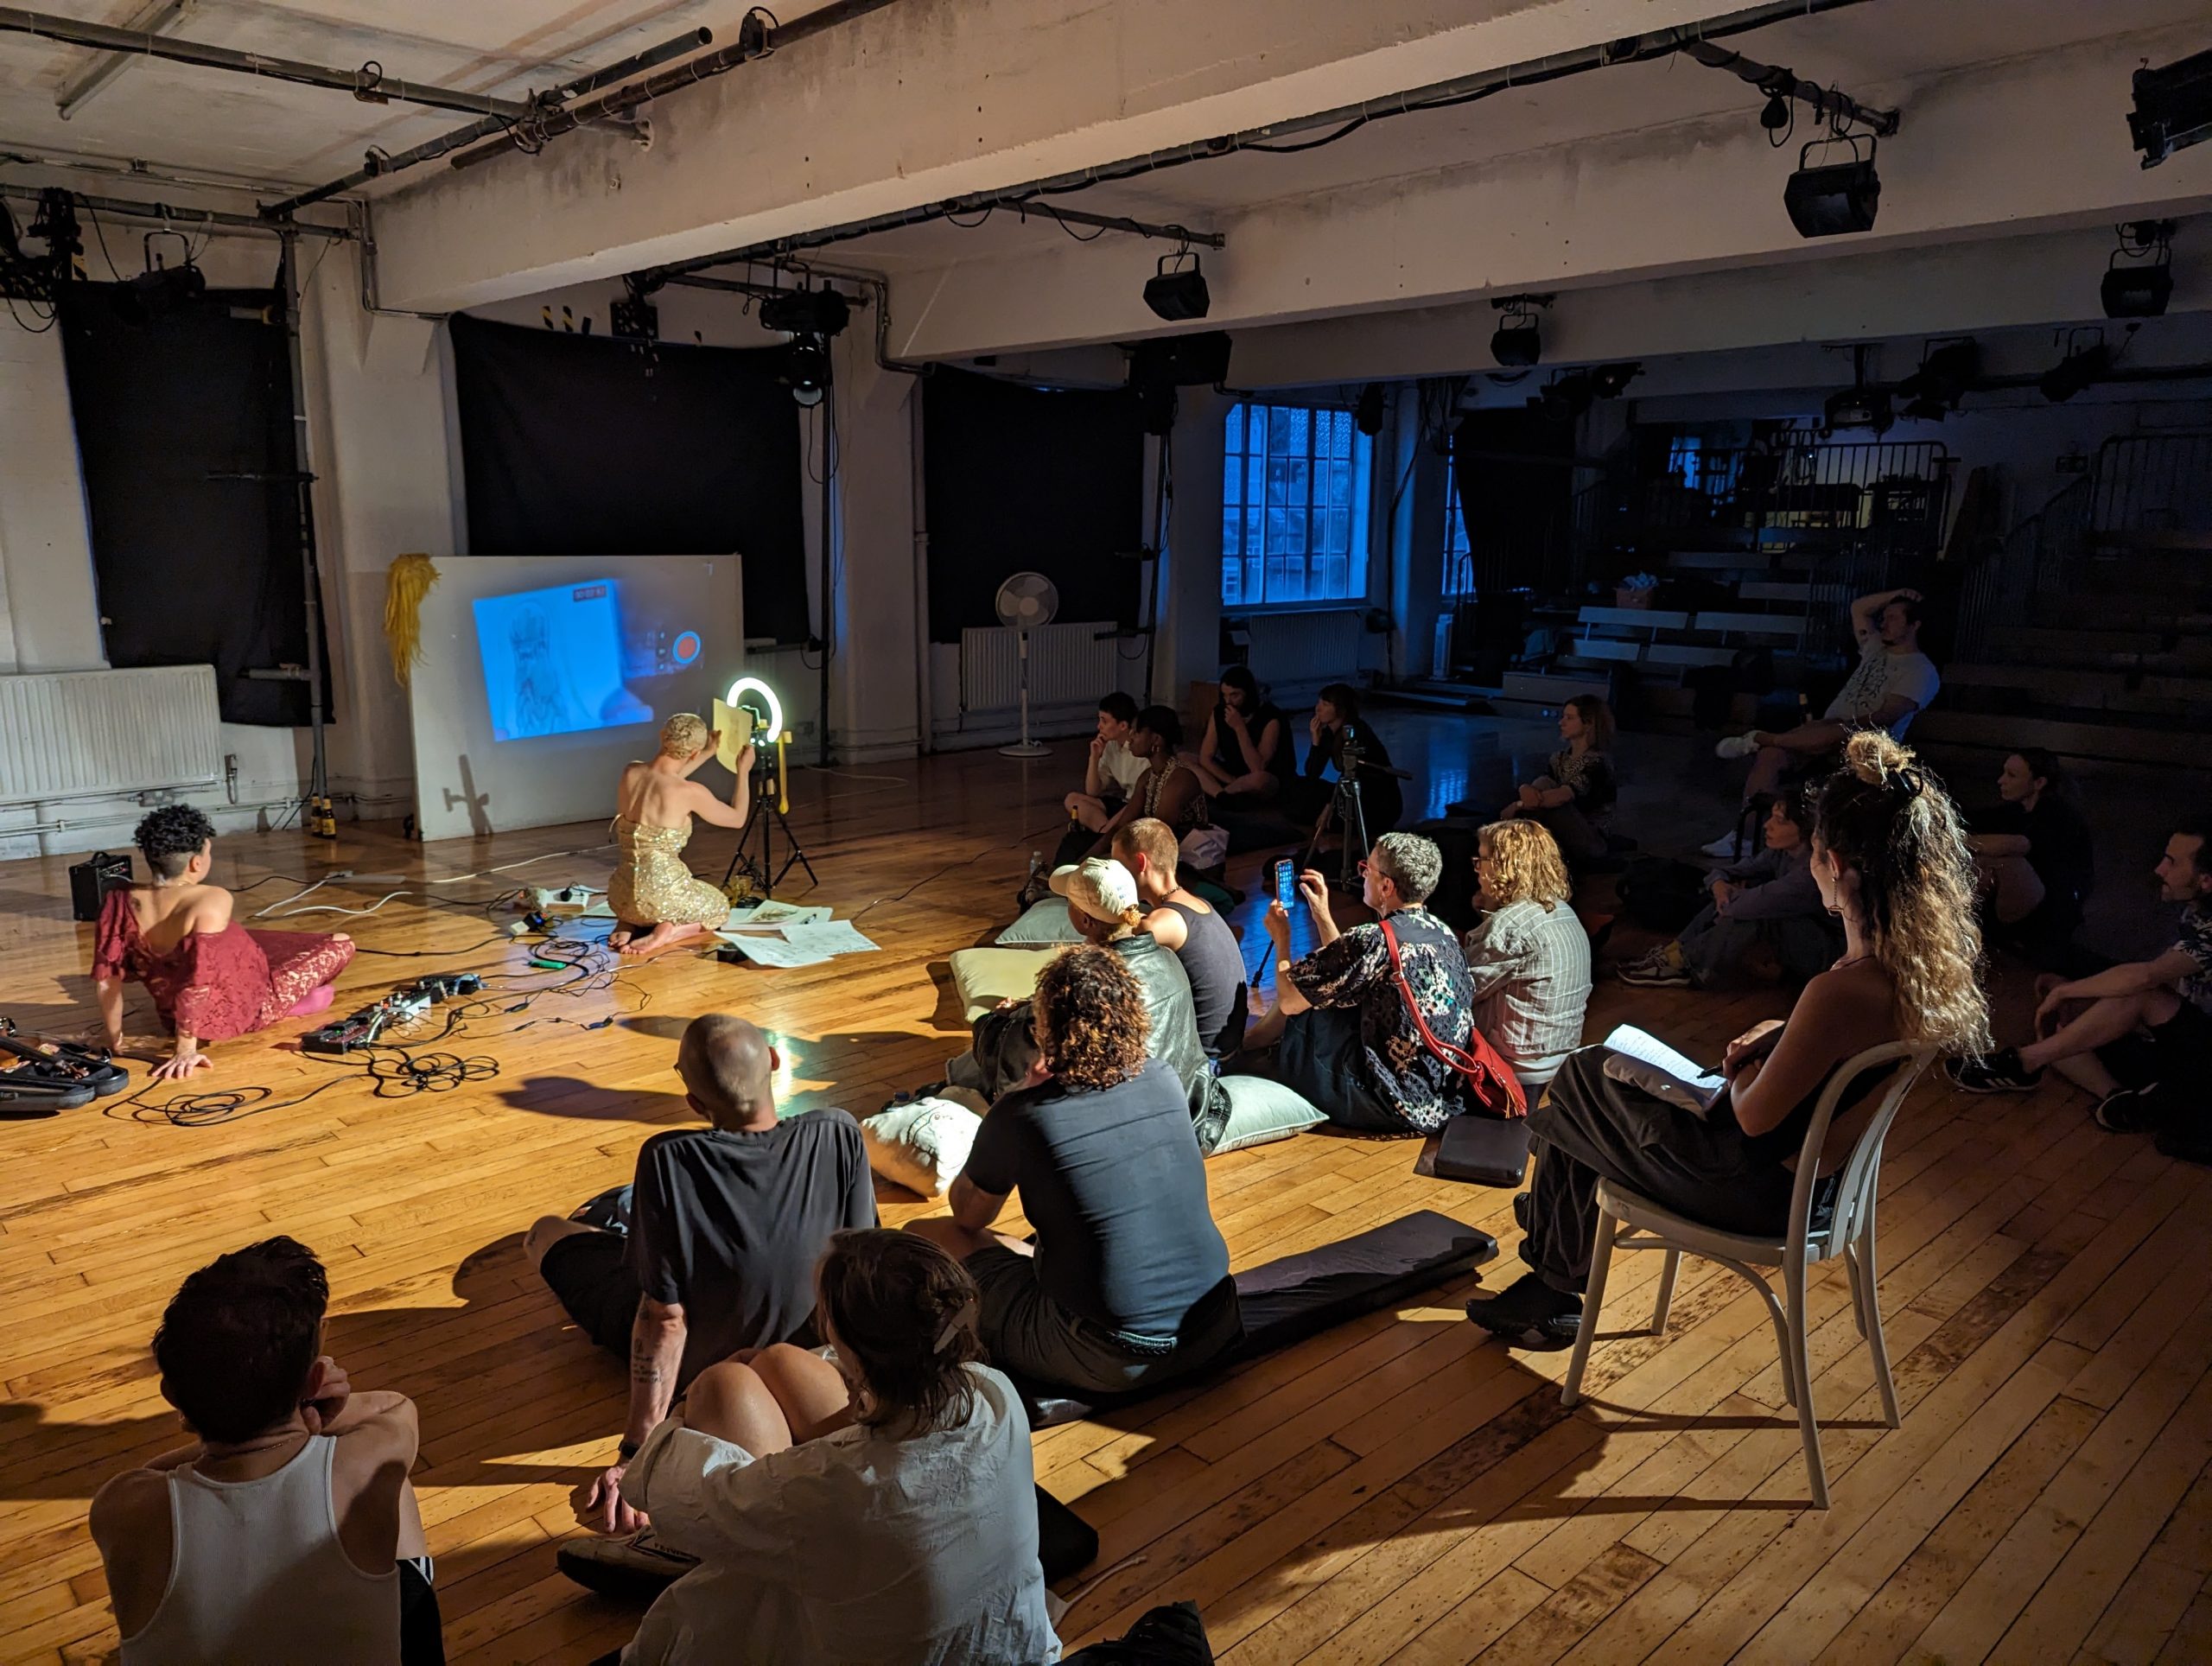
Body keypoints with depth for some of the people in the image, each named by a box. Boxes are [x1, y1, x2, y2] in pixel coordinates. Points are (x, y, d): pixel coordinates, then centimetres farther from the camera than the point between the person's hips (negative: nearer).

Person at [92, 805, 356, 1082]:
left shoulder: (119, 901, -16)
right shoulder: (210, 901, -32)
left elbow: (106, 976, -11)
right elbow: (198, 980, -37)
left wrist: (115, 1040, -1)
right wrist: (185, 1051, -31)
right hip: (243, 1012, -6)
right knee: (341, 944, 9)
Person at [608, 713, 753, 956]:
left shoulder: (630, 773, -1)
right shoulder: (691, 793, -17)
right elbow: (737, 819, 3)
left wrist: (709, 753, 32)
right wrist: (744, 771, 15)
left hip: (620, 896, 6)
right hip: (661, 895, -6)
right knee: (720, 907, 27)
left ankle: (628, 925, 11)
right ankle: (666, 933, -2)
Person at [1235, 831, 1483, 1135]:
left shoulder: (1376, 941, -23)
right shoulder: (1443, 933, 4)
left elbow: (1289, 1001, -12)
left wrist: (1281, 940, 4)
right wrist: (1322, 916, 18)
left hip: (1398, 1107, -8)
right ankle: (1242, 1043, 33)